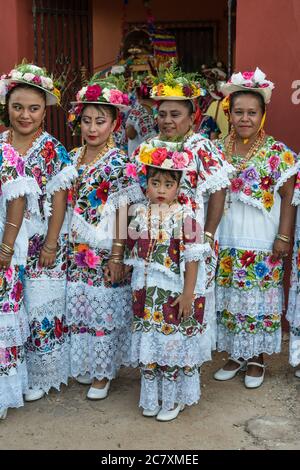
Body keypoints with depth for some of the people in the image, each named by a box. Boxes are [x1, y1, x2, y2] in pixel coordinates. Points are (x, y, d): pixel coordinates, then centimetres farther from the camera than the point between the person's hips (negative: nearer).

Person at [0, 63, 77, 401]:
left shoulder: (52, 150, -6)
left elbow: (59, 200, -7)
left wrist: (51, 245, -10)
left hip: (40, 241, -3)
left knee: (40, 305, 3)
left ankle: (40, 375, 19)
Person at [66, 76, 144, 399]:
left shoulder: (119, 163, -11)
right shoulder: (72, 158, 6)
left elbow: (122, 213, -13)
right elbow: (66, 204, 12)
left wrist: (117, 255, -15)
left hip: (104, 253, -5)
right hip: (76, 251, 5)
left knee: (104, 309, 4)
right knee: (78, 307, 13)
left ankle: (103, 373, 21)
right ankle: (83, 365, 31)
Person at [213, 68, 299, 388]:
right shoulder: (218, 150, 5)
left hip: (262, 243, -4)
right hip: (226, 242, 4)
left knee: (259, 300, 5)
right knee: (229, 299, 11)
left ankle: (257, 358, 22)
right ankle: (236, 354, 28)